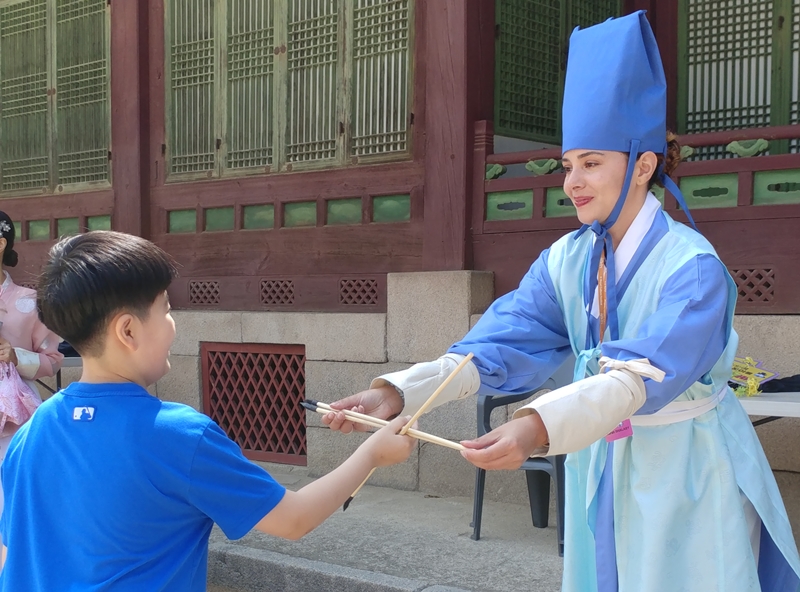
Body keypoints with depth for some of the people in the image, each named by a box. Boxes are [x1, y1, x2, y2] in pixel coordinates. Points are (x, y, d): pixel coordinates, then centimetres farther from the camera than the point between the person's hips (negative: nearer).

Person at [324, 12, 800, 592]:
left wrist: (539, 427, -49)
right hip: (601, 468, 5)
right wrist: (398, 391, -29)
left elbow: (645, 375, -32)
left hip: (687, 475, -5)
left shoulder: (692, 266, -19)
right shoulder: (566, 260, -1)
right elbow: (499, 343, -13)